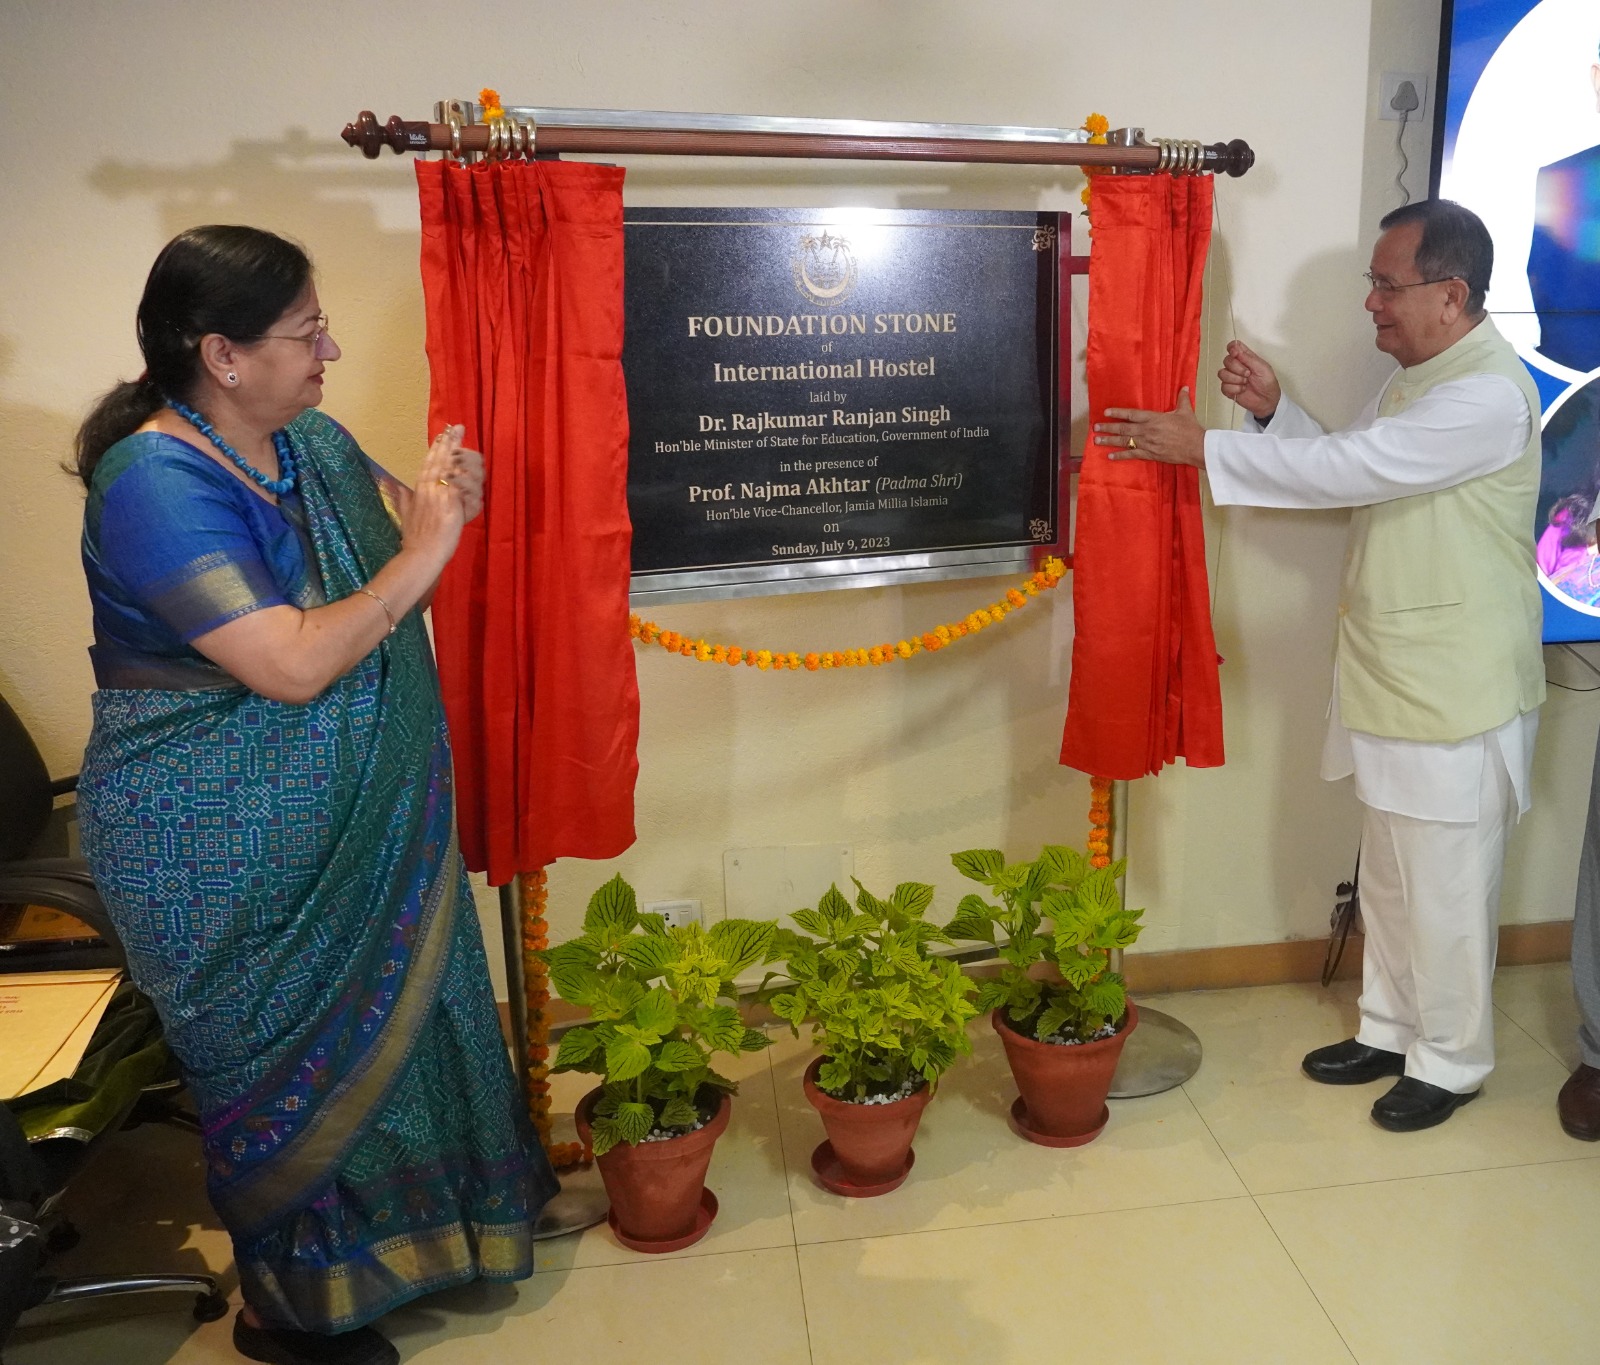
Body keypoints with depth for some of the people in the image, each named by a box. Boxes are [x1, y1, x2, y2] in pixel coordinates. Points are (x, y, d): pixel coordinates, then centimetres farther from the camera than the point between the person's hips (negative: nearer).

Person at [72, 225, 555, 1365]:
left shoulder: (313, 440, 2)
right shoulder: (157, 484, -24)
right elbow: (294, 664, -32)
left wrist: (439, 501, -11)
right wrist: (423, 554, -26)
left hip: (362, 824, 8)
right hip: (226, 857, -8)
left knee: (395, 1006, 21)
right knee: (290, 1058, 10)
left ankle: (413, 1214, 48)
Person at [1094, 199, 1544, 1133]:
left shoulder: (1490, 393, -21)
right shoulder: (1416, 381, 11)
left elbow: (1349, 468, -29)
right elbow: (1352, 472, 14)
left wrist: (1201, 447, -24)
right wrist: (1273, 411, -1)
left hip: (1457, 694, -9)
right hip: (1391, 678, 9)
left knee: (1447, 887, 6)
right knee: (1391, 876, 19)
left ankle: (1452, 1060, 24)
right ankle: (1390, 1028, 35)